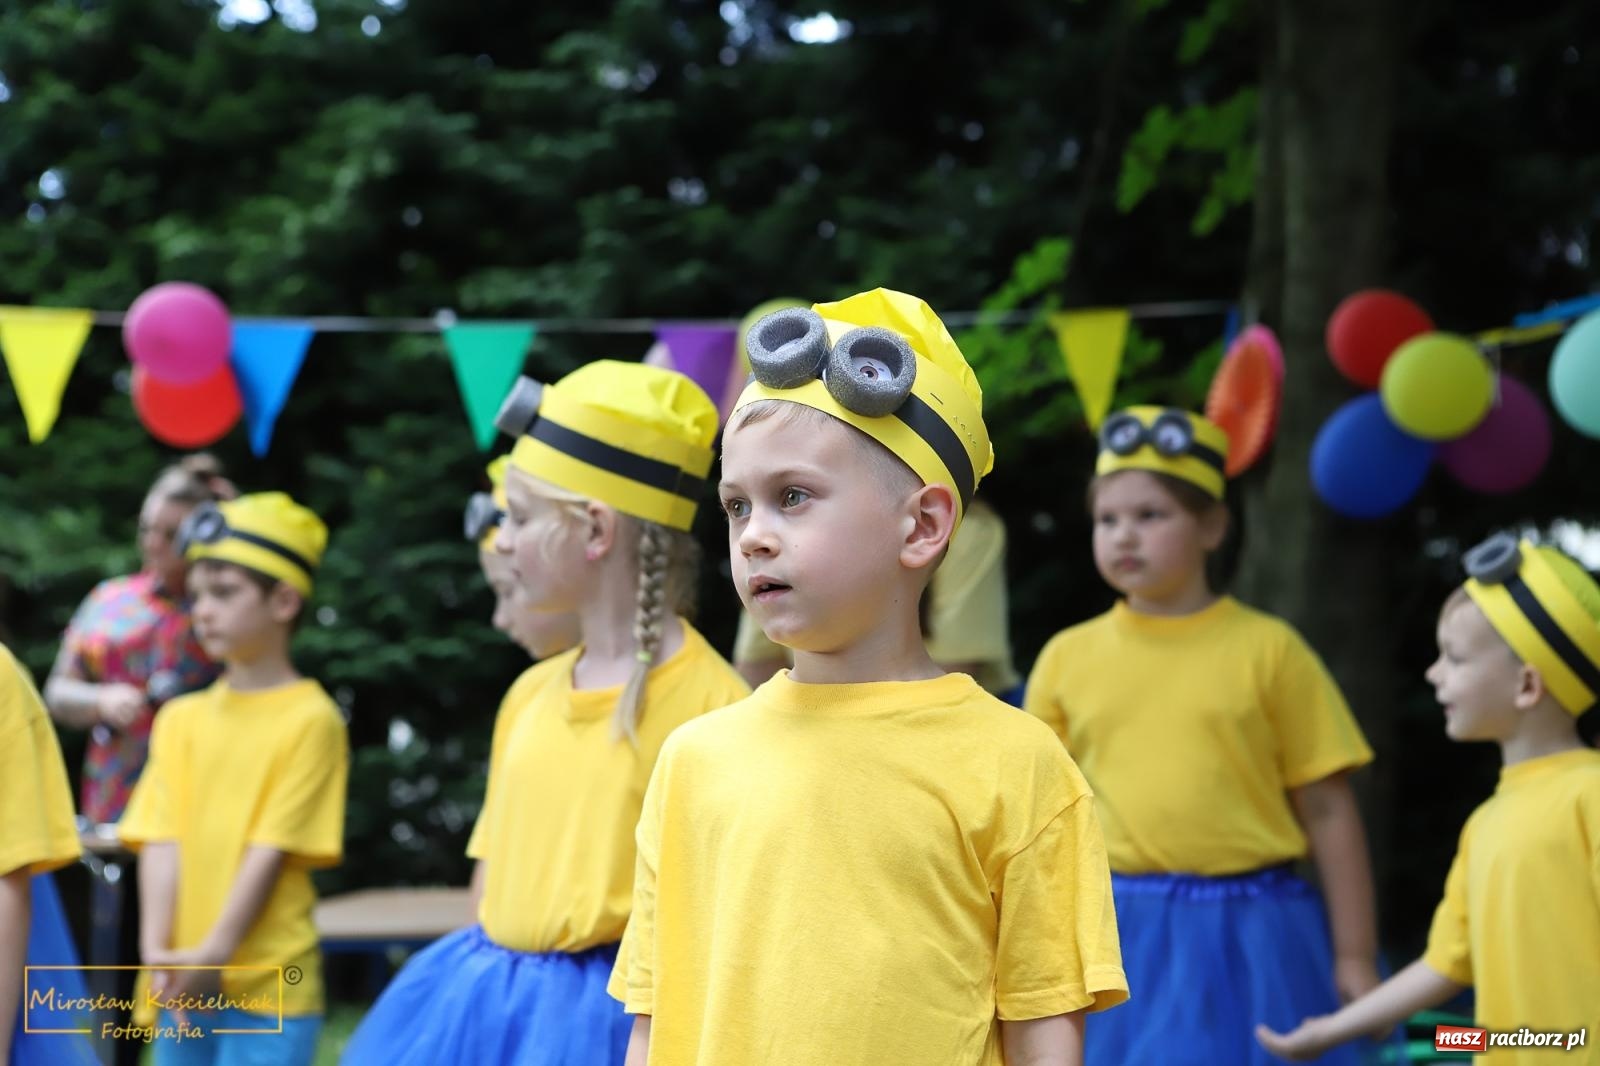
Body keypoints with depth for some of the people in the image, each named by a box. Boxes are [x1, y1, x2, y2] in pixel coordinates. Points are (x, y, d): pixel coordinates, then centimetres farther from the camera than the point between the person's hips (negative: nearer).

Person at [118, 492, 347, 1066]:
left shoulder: (310, 718, -6)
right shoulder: (181, 718, 10)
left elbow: (272, 849, -11)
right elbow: (161, 841, 1)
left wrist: (215, 955, -17)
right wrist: (158, 953, -12)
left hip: (267, 987, -5)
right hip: (181, 985, 5)